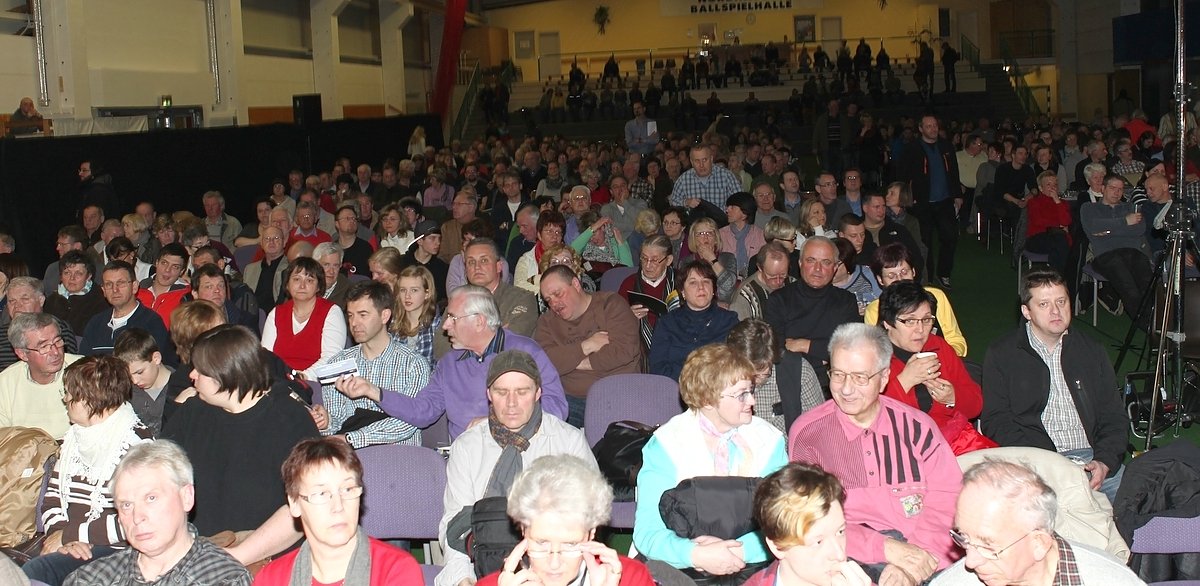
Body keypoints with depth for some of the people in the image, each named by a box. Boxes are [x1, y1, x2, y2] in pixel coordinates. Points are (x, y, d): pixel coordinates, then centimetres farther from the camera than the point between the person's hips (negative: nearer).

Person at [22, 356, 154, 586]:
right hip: (65, 544, 7)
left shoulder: (136, 441, -8)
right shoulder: (73, 437, 18)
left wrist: (69, 534, -9)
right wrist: (63, 537, -7)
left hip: (113, 550, -7)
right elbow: (52, 498, 14)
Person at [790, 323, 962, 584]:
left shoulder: (917, 427, 10)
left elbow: (946, 500, -1)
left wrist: (909, 565, -18)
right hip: (852, 560, -2)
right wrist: (886, 548, -17)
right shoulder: (807, 433, 4)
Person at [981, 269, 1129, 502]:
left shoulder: (1091, 351, 20)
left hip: (1091, 457, 3)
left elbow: (1114, 416, 16)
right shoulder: (1002, 355, 9)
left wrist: (1104, 462, -5)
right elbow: (995, 421, 0)